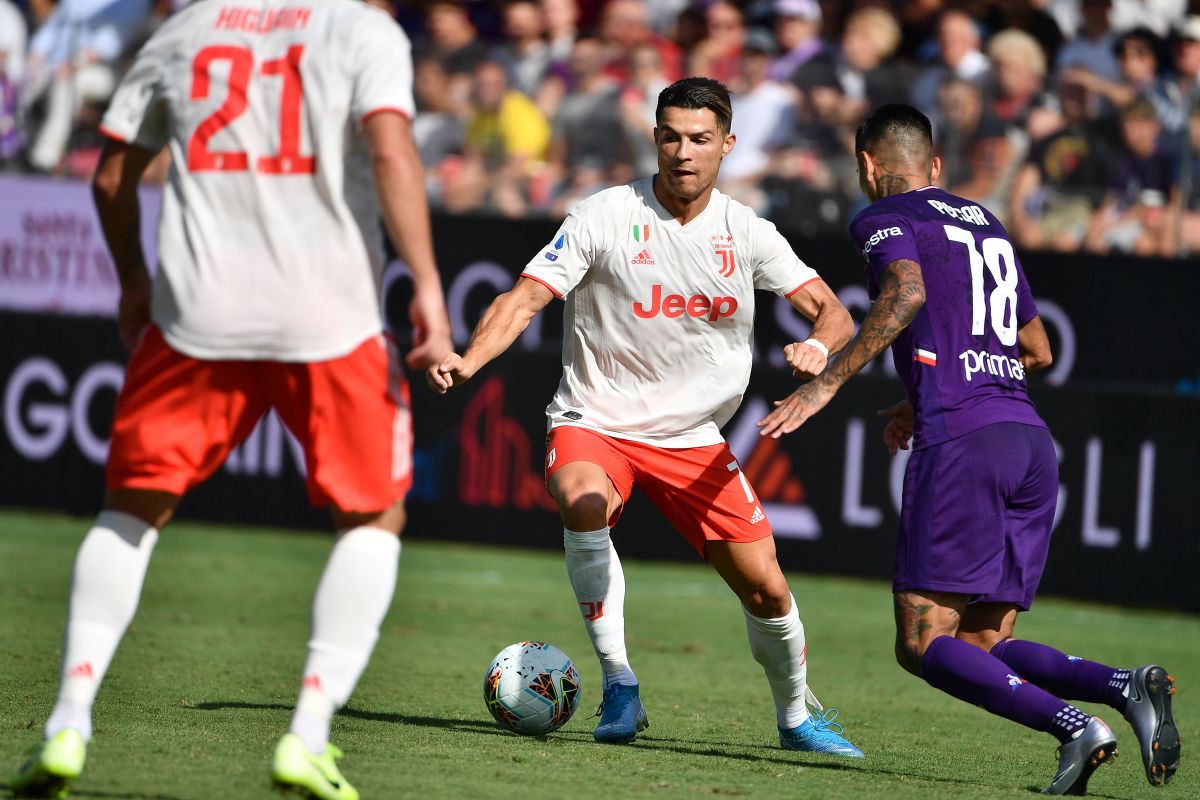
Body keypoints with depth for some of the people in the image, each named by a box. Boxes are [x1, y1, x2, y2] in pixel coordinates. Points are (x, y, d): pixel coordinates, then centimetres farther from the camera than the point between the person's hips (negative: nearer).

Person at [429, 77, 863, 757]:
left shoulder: (746, 234, -1)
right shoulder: (606, 217, -11)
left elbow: (830, 311, -1)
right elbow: (527, 297, -14)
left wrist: (820, 346, -26)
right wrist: (470, 359, -32)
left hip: (693, 438, 3)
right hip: (595, 423, -3)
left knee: (766, 588, -2)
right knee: (584, 504, -37)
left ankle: (797, 717, 26)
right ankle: (620, 684, -24)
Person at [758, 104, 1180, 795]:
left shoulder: (884, 217, 5)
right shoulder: (987, 223, 26)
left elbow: (907, 291, -17)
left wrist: (827, 383, -16)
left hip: (960, 445, -7)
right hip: (1033, 441, 7)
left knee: (923, 644, -7)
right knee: (984, 647, 9)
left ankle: (1074, 726, -27)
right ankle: (1127, 686, -16)